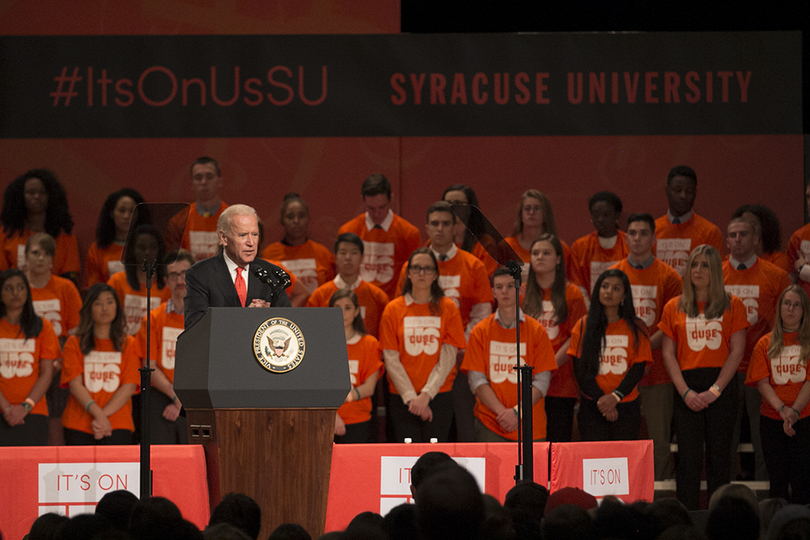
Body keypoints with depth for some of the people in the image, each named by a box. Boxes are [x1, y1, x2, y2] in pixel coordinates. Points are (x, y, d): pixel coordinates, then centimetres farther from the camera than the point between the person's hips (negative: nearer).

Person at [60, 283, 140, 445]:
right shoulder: (75, 343, 10)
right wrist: (98, 414, -16)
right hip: (78, 425, 1)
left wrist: (104, 414, -12)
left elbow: (129, 387, 1)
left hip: (118, 426, 0)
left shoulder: (128, 344, 12)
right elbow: (75, 384, -2)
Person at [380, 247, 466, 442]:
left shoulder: (447, 308, 5)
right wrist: (411, 397, -9)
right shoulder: (393, 309, 5)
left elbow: (447, 359, 0)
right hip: (402, 398, 0)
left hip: (438, 396, 0)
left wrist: (426, 395, -10)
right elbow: (391, 360, 1)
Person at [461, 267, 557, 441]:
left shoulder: (537, 331, 6)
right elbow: (477, 381, 1)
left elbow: (542, 381, 1)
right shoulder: (480, 332, 7)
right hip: (490, 424, 0)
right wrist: (502, 411, -13)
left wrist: (517, 412, -13)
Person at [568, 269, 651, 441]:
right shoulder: (583, 325, 6)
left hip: (626, 407, 0)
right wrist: (600, 399, -11)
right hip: (592, 407, 0)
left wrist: (615, 396, -15)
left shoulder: (636, 328, 7)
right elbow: (580, 370, 1)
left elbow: (638, 369, -1)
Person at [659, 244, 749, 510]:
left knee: (719, 455, 0)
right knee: (689, 456, -4)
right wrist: (685, 392, -7)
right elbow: (668, 353, 6)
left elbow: (737, 351, 0)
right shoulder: (674, 307, 10)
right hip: (687, 386, 1)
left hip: (722, 386, -1)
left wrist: (715, 390, -9)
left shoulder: (732, 305, 6)